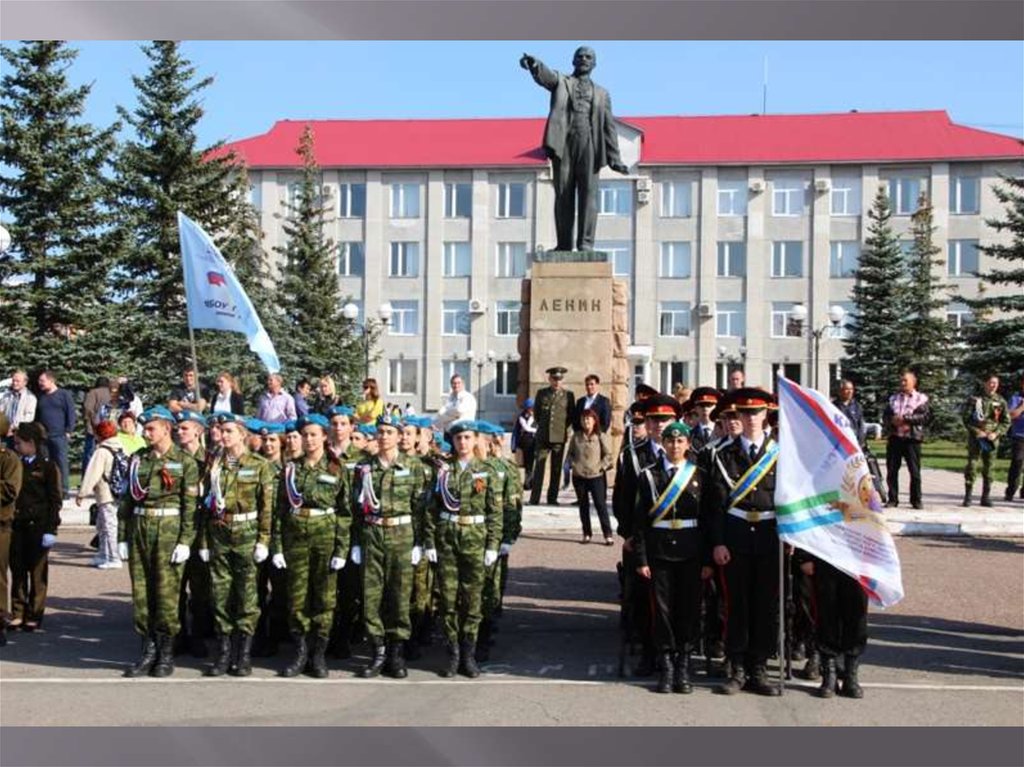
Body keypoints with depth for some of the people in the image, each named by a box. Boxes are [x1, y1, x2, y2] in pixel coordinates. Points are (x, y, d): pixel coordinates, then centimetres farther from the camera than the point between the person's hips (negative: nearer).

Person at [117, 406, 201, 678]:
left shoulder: (185, 462, -2)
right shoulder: (137, 459, 12)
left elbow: (190, 505, -5)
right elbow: (126, 499, 13)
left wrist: (185, 541, -11)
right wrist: (122, 537, 8)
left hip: (169, 530, -5)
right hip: (139, 527, 5)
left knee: (166, 594, -2)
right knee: (140, 593, 6)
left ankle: (166, 655, 9)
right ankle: (149, 651, 16)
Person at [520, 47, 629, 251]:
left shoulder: (601, 94, 22)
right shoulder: (561, 81, 17)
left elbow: (608, 126, 16)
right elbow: (544, 75, -7)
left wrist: (614, 158, 5)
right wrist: (534, 64, -32)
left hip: (588, 144, 1)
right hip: (564, 142, -1)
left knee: (588, 193, -8)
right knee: (563, 194, -2)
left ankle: (585, 243, -10)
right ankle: (564, 244, 0)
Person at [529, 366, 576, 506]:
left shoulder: (568, 395, 4)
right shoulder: (541, 393, 7)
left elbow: (571, 415, 11)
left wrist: (563, 427, 4)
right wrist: (542, 425, 12)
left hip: (559, 436, 0)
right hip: (543, 436, 0)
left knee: (556, 469, 4)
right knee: (539, 467, -5)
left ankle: (552, 498, 10)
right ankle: (534, 498, -5)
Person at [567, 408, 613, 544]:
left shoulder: (601, 437, -4)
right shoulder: (576, 436, 6)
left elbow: (608, 455, -2)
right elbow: (570, 453, 15)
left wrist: (600, 467, -10)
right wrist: (573, 464, 0)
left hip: (596, 476, -4)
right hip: (579, 476, 4)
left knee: (601, 505, -5)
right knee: (583, 505, 9)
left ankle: (608, 534, -3)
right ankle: (586, 533, 18)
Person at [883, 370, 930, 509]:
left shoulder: (921, 398, 5)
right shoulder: (894, 398, 19)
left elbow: (925, 416, -9)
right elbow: (885, 416, 14)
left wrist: (905, 418, -15)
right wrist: (892, 421, -8)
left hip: (912, 438, -4)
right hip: (894, 438, 4)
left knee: (915, 471, -2)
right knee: (891, 471, 3)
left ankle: (916, 500, 7)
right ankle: (892, 499, 10)